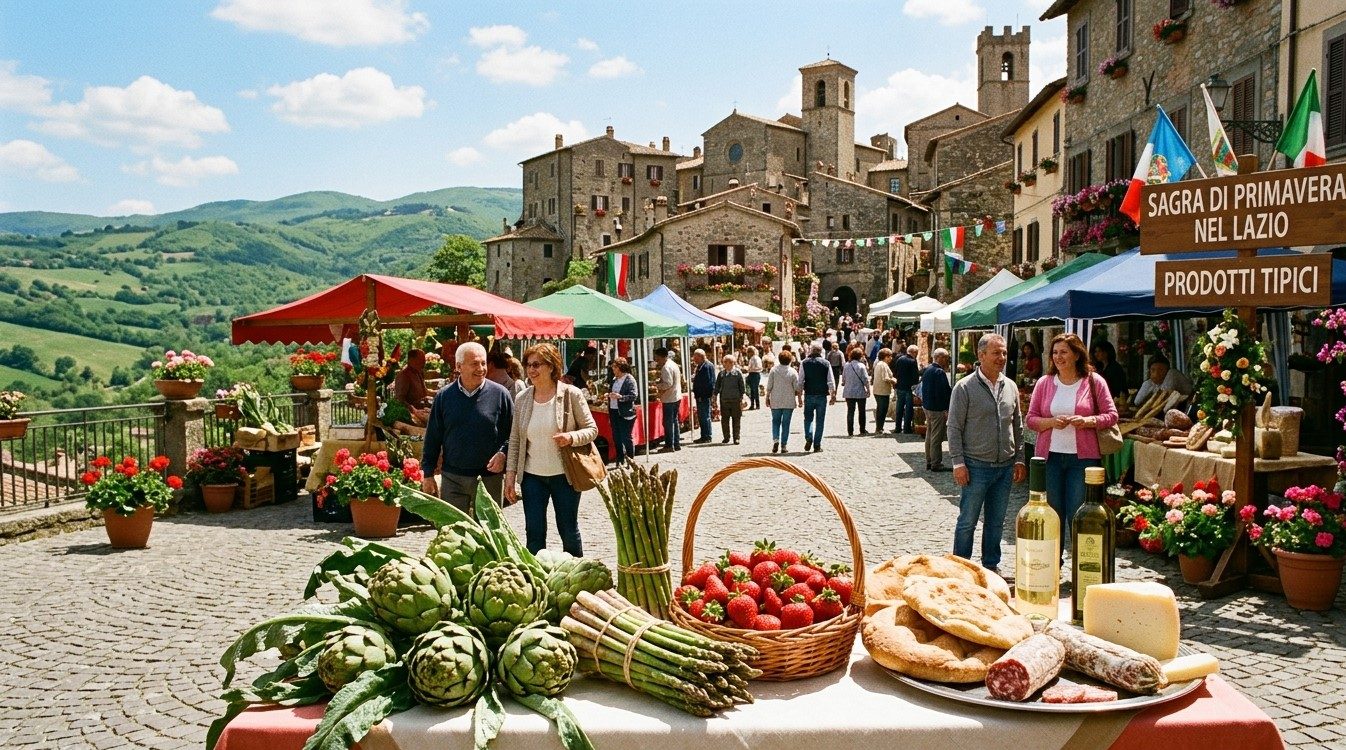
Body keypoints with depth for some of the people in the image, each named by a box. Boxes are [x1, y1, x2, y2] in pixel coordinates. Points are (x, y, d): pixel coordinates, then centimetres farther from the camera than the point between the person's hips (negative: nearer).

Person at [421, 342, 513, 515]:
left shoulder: (500, 394, -2)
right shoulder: (444, 396, 3)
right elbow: (433, 437, 7)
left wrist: (503, 454, -13)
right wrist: (428, 474, 5)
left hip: (490, 477, -1)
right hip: (452, 478, 1)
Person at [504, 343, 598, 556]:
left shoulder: (571, 394, -8)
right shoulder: (522, 399, 2)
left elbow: (592, 429, -4)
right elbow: (514, 439, 6)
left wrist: (572, 437, -23)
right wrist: (510, 474, 1)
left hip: (564, 475, -2)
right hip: (532, 476, 3)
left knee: (569, 531, 10)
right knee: (533, 533, 4)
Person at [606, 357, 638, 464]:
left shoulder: (630, 380, -9)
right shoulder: (614, 379, 12)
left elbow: (633, 396, -17)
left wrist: (620, 397, -29)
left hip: (625, 413, -7)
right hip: (614, 411, 7)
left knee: (626, 438, -5)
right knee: (616, 438, 12)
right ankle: (620, 461, 22)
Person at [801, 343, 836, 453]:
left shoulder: (804, 363, 0)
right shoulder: (826, 363, 0)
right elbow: (831, 381, 0)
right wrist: (833, 395, 8)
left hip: (809, 395, 0)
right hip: (822, 395, 0)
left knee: (808, 417, 14)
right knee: (820, 420, 6)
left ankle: (808, 438, -8)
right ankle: (817, 445, 5)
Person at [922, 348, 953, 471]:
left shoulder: (927, 370, 10)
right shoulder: (940, 372, -19)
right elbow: (945, 392, -23)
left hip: (927, 406, 10)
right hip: (938, 409, -10)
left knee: (929, 435, 16)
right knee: (937, 437, -4)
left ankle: (929, 462, 22)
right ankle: (936, 464, 0)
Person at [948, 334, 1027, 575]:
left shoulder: (1010, 387, 8)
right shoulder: (965, 388, -8)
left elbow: (1018, 426, 15)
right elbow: (954, 428, -8)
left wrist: (1019, 459, 11)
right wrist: (958, 462, -13)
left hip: (1005, 467, 5)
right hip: (976, 466, -5)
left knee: (996, 521, 13)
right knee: (968, 521, 3)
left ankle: (991, 565, 25)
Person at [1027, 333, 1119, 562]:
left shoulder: (1094, 381, 1)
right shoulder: (1044, 383, 7)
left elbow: (1111, 415, 1)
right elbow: (1031, 419, 6)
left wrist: (1088, 421, -17)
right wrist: (1051, 422, -13)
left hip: (1083, 456, -2)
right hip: (1050, 456, 2)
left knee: (1078, 515, -1)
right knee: (1052, 513, 8)